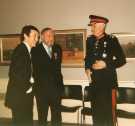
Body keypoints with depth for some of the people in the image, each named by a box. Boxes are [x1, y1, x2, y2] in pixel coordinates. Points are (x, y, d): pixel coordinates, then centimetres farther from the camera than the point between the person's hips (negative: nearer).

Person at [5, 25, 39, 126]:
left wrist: (30, 86, 2)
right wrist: (27, 87, -13)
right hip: (19, 95, -8)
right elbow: (14, 73, -22)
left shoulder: (28, 50, 13)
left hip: (26, 95, 8)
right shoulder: (20, 50, -14)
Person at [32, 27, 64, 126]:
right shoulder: (35, 50, -4)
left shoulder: (57, 49, 10)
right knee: (42, 116, 6)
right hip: (41, 87, -3)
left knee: (57, 116, 9)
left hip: (56, 87, 4)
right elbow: (36, 70, -4)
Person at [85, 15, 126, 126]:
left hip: (109, 80, -5)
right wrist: (87, 68, 2)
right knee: (96, 110, 14)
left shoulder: (112, 40, -7)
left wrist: (106, 64, -16)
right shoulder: (90, 40, 7)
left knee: (109, 110, 1)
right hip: (95, 80, 5)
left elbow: (122, 60, -6)